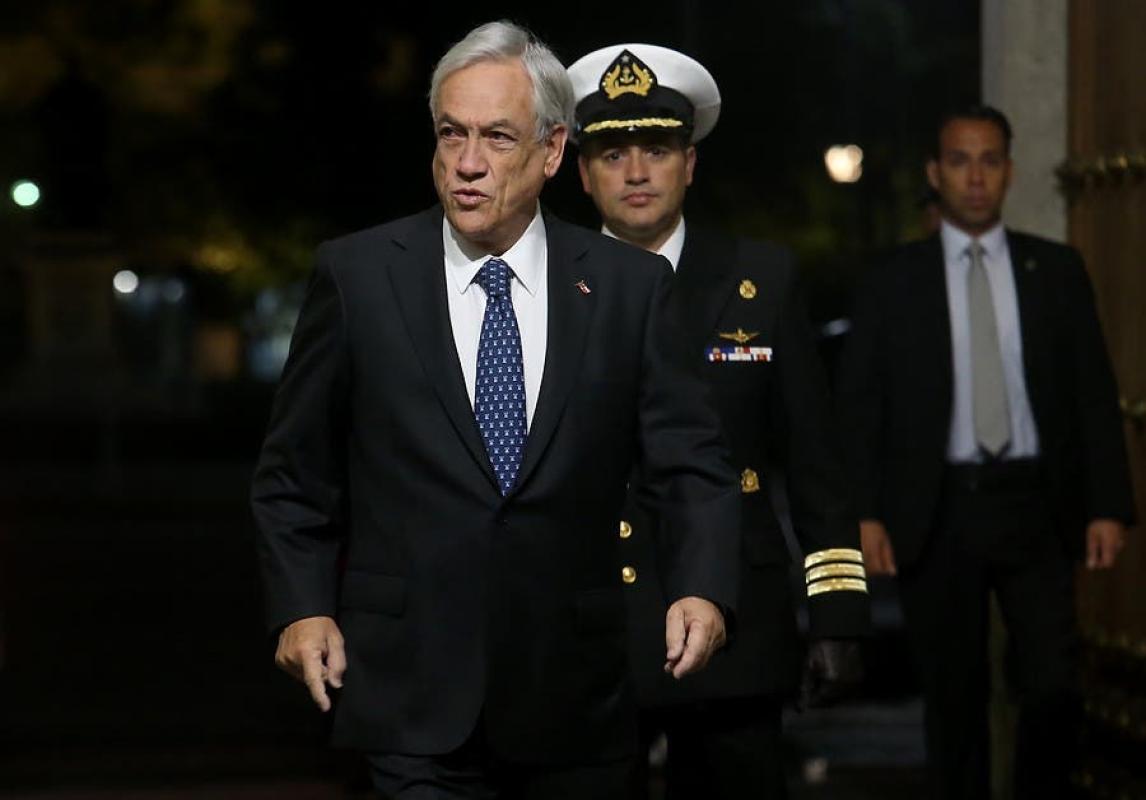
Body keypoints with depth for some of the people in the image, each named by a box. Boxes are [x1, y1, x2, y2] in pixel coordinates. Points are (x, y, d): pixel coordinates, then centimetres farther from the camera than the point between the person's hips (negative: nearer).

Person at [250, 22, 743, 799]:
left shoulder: (629, 284, 2)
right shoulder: (357, 274, 0)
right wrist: (302, 608, -4)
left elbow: (694, 464, 1)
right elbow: (294, 472, 7)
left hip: (575, 704, 2)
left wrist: (703, 590, -15)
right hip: (416, 698, -2)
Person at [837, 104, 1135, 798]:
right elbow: (860, 405, 4)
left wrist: (1108, 506, -3)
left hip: (1034, 505, 0)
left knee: (1055, 687, -8)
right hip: (939, 510, 0)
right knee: (955, 696, 5)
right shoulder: (895, 284, 5)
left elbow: (1095, 393, 5)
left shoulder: (1057, 271, 7)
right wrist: (865, 514, -6)